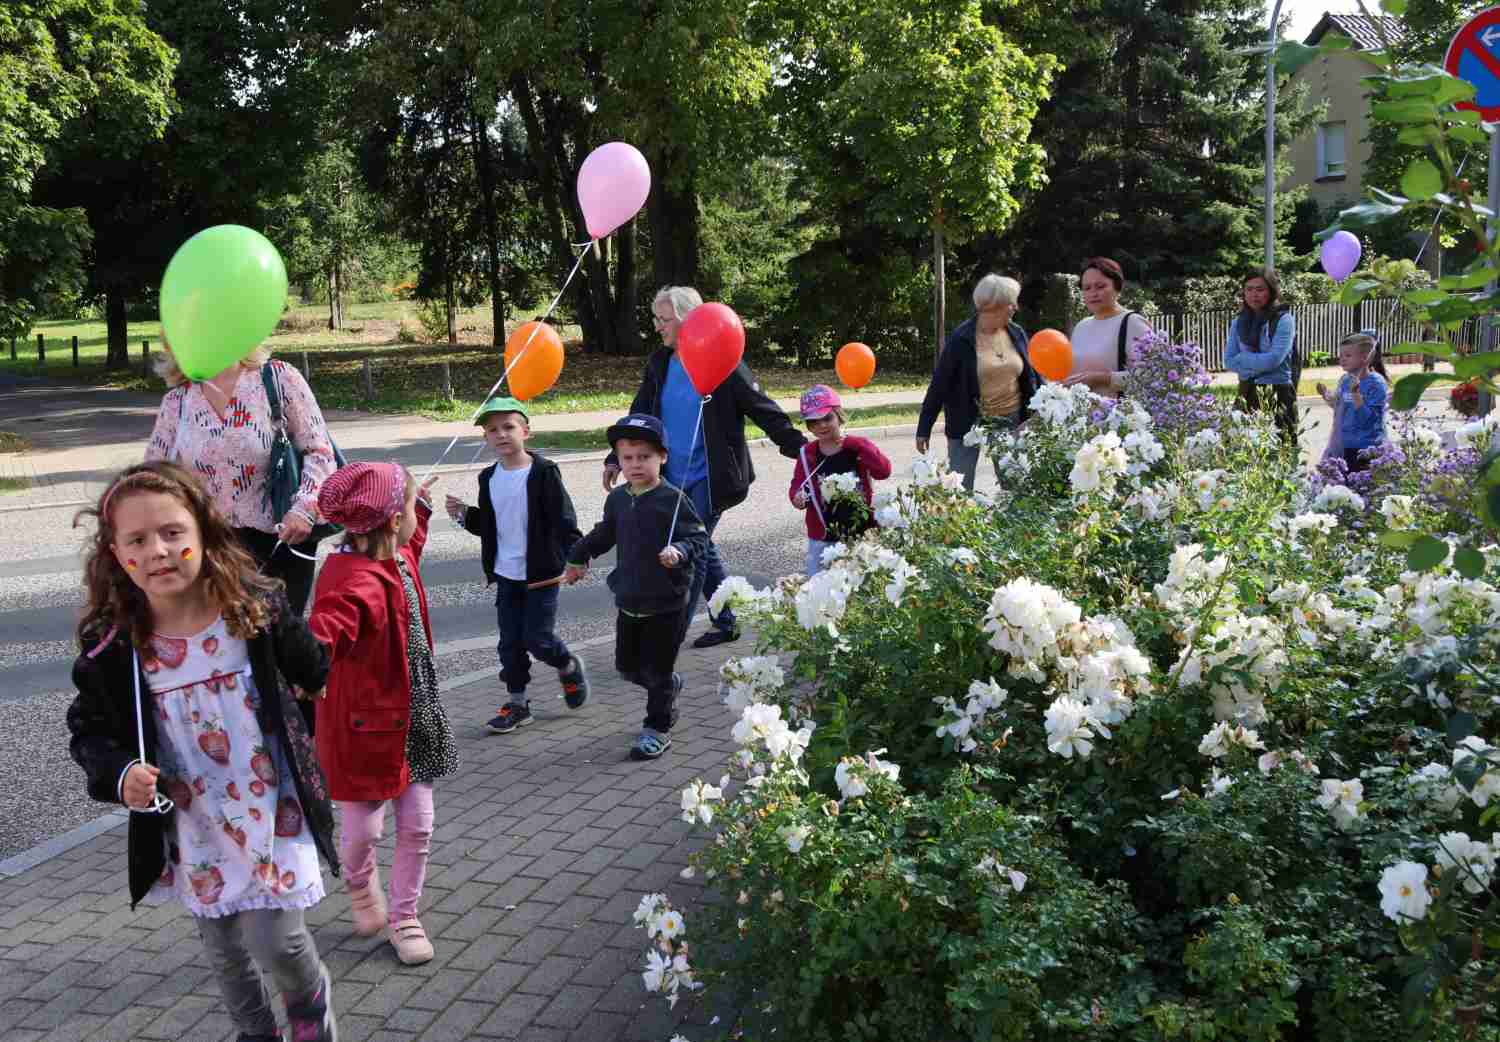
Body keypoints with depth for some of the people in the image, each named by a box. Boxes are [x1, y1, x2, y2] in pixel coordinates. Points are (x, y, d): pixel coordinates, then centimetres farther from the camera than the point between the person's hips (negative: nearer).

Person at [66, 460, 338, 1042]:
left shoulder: (258, 609, -14)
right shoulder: (111, 648, -13)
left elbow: (313, 670, 5)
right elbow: (89, 729, 0)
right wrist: (120, 774, -18)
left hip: (272, 810, -2)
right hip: (193, 827, 2)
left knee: (273, 938, -8)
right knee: (223, 950, 16)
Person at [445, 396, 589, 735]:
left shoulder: (543, 472, -11)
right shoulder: (489, 478, 7)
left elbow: (564, 519, -13)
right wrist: (464, 515, -1)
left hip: (541, 573, -5)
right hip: (506, 575, 5)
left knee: (538, 639, -3)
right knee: (510, 642, 9)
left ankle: (569, 668, 27)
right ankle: (516, 702, 22)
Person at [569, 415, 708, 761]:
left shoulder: (673, 499, -14)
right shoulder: (617, 499, 4)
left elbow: (699, 539, -14)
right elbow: (604, 534, 22)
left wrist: (679, 552, -34)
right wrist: (579, 557, 33)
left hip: (665, 605, -6)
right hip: (629, 601, 6)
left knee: (657, 671, 3)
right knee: (627, 666, 16)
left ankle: (657, 729, 22)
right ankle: (670, 686, 43)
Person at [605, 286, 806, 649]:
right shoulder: (659, 364, 6)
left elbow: (762, 409, -9)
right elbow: (640, 415, 12)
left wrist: (799, 446, -12)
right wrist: (616, 458, 6)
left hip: (709, 478, -6)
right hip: (675, 479, 7)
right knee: (702, 550, 14)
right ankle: (726, 623, 29)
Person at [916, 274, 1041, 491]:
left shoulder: (1017, 334, 4)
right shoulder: (961, 339, -9)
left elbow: (1030, 376, 13)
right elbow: (939, 384, -7)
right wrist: (924, 429, -8)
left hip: (1010, 424, 4)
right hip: (968, 425, -4)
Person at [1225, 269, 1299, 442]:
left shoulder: (1283, 320, -5)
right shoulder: (1238, 322, 10)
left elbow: (1273, 359, -15)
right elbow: (1229, 361, 2)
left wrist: (1243, 359, -4)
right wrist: (1258, 363, -10)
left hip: (1278, 394, -4)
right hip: (1247, 394, 4)